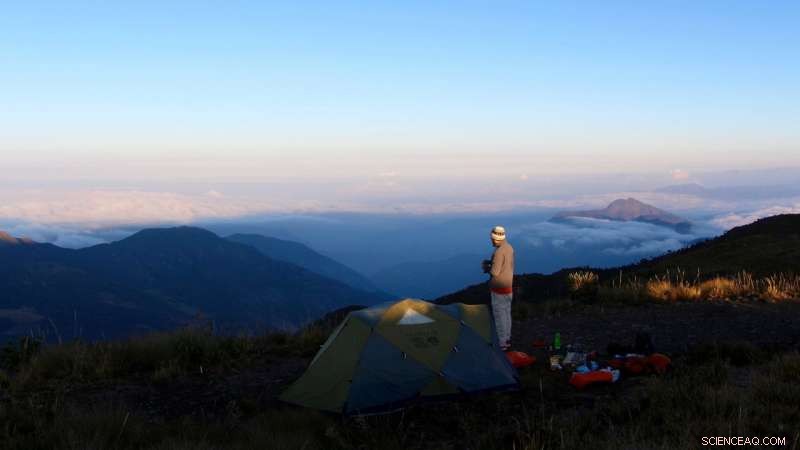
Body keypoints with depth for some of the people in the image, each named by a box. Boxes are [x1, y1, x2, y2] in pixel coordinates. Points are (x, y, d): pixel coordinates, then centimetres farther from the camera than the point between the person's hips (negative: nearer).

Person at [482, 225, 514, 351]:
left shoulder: (499, 252, -25)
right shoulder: (509, 247, 6)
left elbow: (495, 272, -26)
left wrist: (487, 268, -5)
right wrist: (491, 263, 10)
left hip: (499, 289, -9)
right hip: (508, 286, 9)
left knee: (499, 315, 0)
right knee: (506, 313, 18)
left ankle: (502, 344, 6)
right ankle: (507, 339, 28)